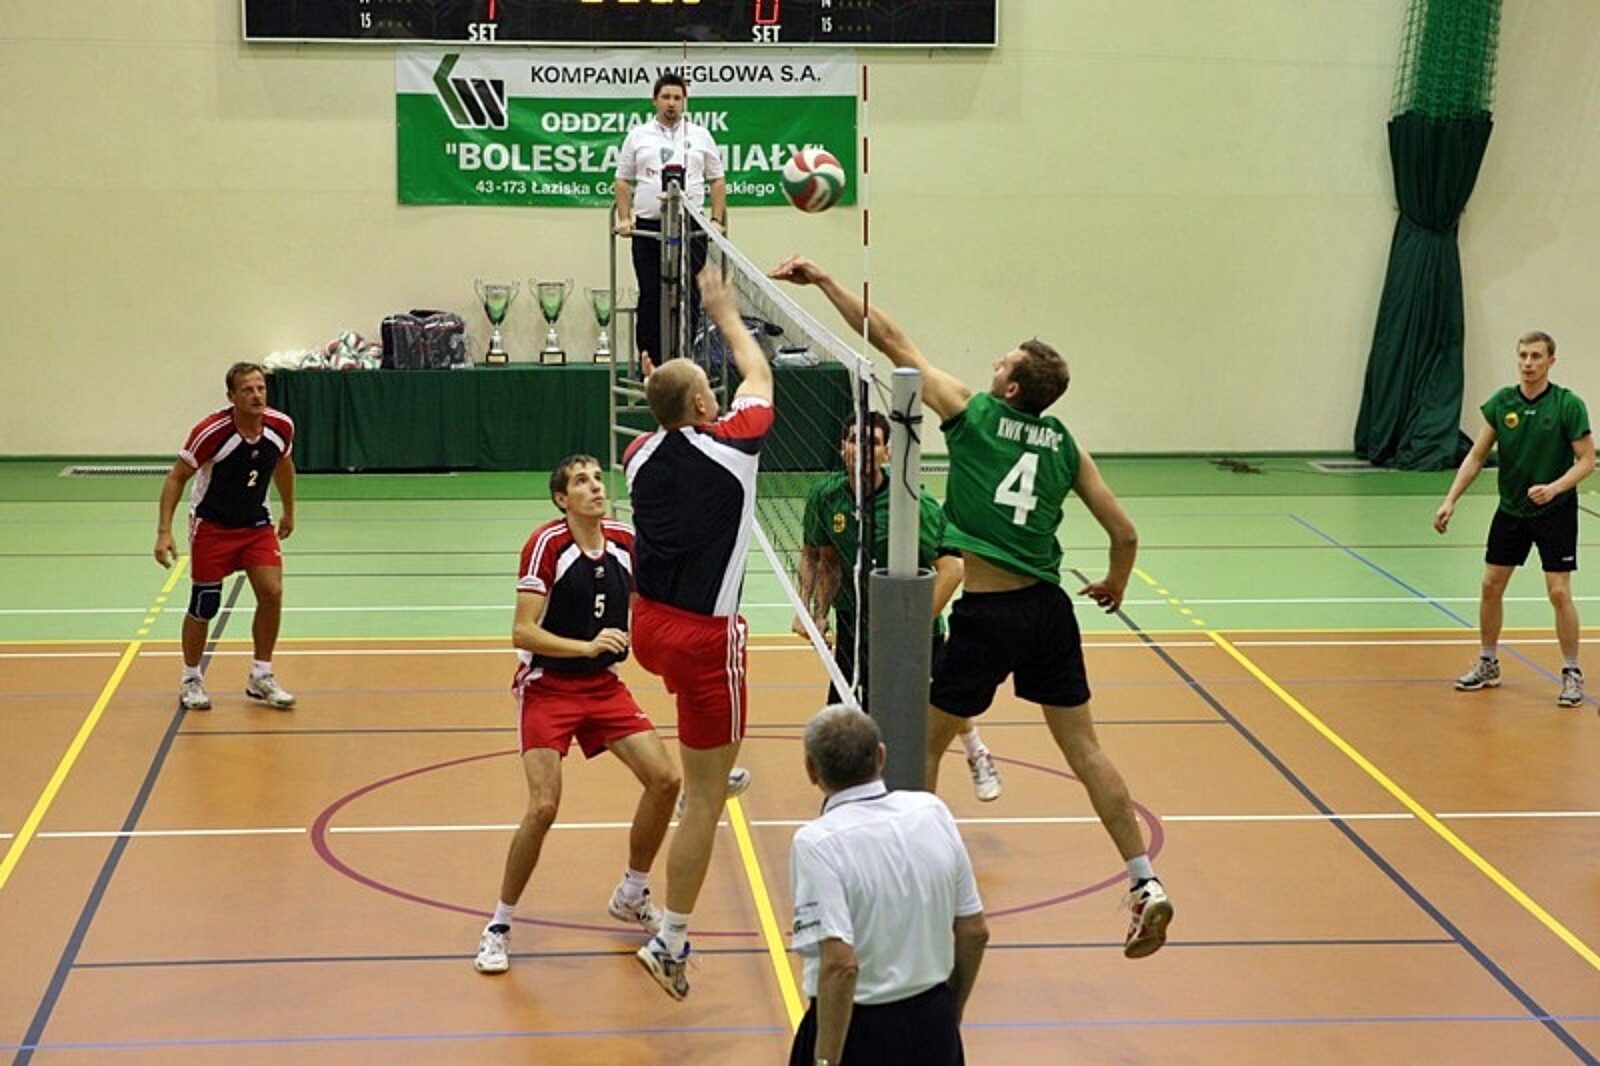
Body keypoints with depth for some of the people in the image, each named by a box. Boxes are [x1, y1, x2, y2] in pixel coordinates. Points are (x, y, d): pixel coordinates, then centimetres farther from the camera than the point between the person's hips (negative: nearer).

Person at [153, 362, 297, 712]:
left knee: (272, 592, -10)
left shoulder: (281, 427, -12)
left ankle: (261, 678, 7)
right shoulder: (211, 432, -25)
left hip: (256, 524, 4)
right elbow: (176, 478, -16)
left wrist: (289, 513, 20)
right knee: (204, 605, 1)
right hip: (211, 524, -4)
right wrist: (164, 532, -23)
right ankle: (191, 680, 22)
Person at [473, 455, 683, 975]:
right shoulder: (547, 544, -17)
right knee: (544, 805, -17)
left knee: (664, 778, -5)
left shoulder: (625, 542, -2)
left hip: (604, 684, 5)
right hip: (548, 686, -5)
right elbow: (523, 633, -21)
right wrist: (587, 646, -30)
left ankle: (632, 894, 18)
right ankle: (499, 926, 0)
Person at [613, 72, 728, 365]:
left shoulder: (700, 136, 10)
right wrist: (624, 218, -1)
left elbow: (717, 181, 10)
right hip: (647, 228, 0)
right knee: (650, 297, 0)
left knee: (689, 297, -1)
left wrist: (717, 219, 0)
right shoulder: (637, 137, 10)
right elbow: (623, 181, 10)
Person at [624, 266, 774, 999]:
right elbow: (759, 377, 12)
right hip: (704, 637, -6)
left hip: (649, 625, 6)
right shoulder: (730, 445, -10)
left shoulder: (641, 455, 2)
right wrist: (726, 314, 25)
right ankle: (670, 941, 0)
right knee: (705, 800, 0)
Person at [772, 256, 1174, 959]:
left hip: (987, 616, -4)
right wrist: (1115, 583, 28)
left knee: (927, 742, 13)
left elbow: (893, 342, 0)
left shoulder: (972, 414, -3)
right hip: (1049, 610, 5)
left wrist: (823, 280, 6)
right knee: (1083, 748, 9)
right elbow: (1124, 532, 7)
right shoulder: (1064, 445, 7)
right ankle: (1146, 883, 4)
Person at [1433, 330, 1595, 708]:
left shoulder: (1568, 405, -13)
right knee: (1491, 587, 6)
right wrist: (1451, 500, -7)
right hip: (1510, 509, 4)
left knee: (1559, 592, -7)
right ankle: (1488, 665, 23)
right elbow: (1477, 455, 1)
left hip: (1555, 511, -4)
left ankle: (1572, 673, 7)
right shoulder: (1501, 403, -3)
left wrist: (1554, 488, -27)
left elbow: (1587, 460, -11)